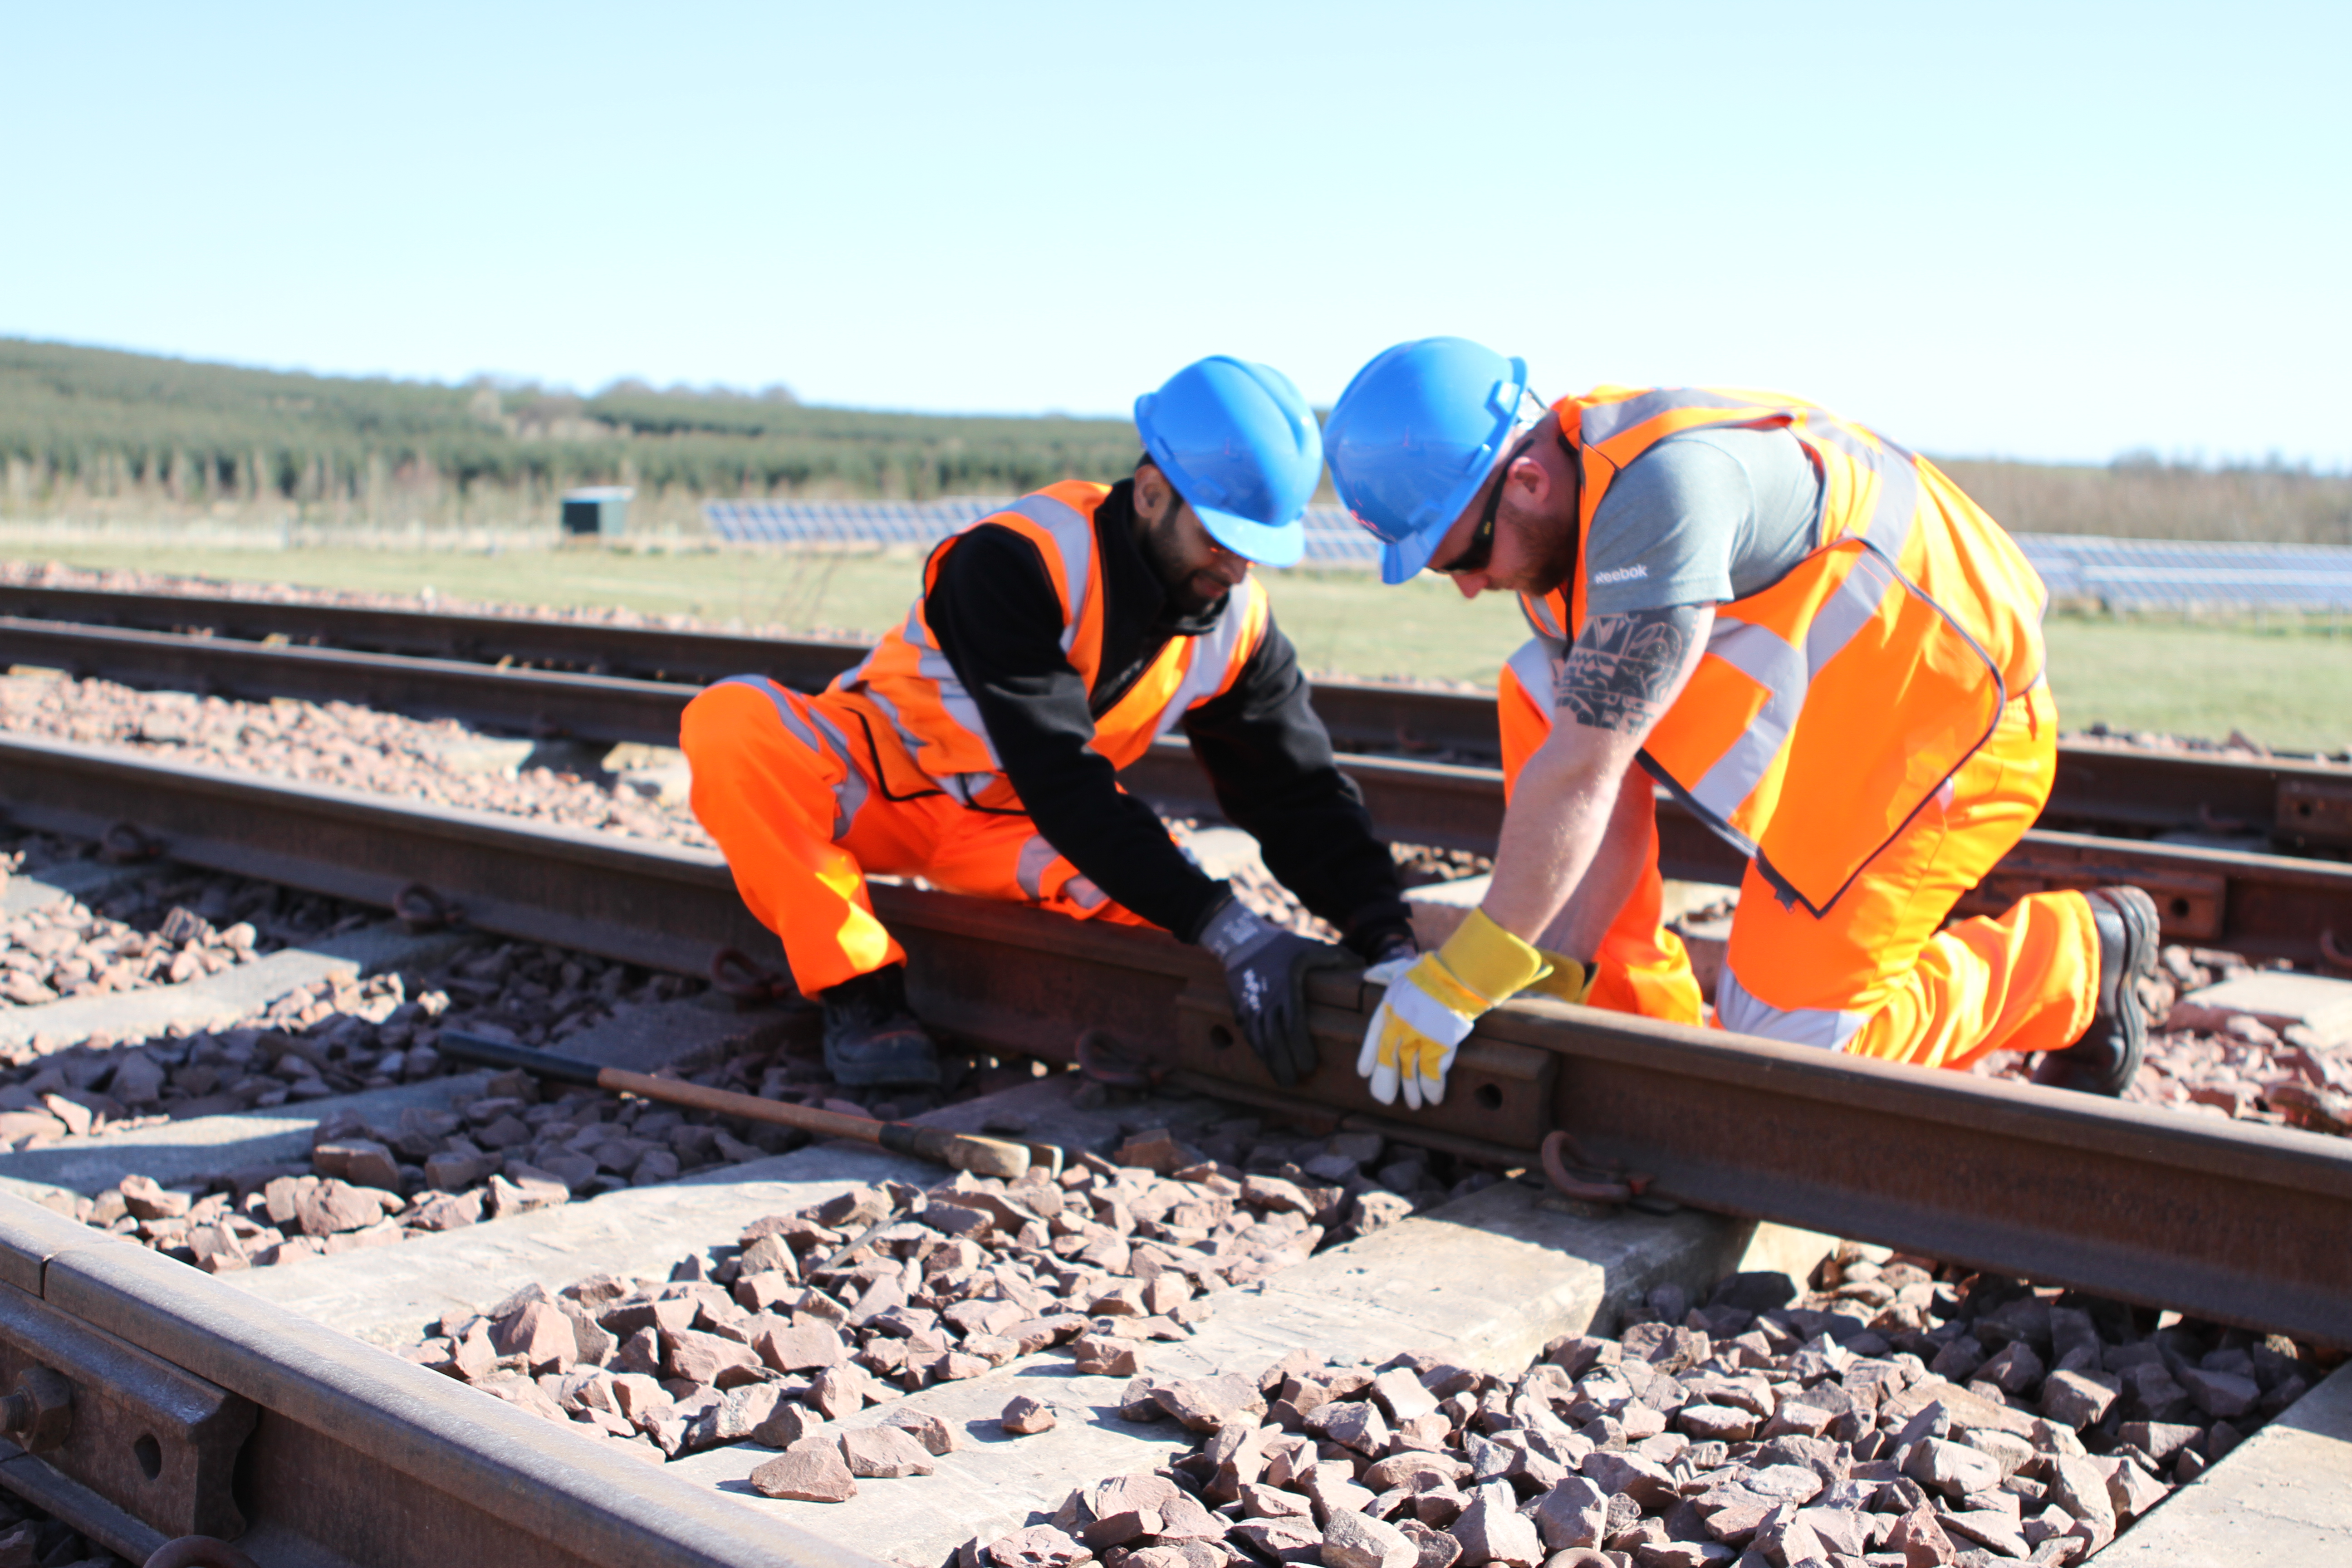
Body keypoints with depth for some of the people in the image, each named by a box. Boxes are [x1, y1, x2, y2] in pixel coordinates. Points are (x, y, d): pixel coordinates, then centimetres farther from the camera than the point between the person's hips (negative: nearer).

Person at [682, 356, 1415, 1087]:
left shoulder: (1237, 625, -11)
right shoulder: (1015, 561, -31)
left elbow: (1302, 794, -8)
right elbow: (1061, 783, -37)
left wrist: (1385, 933, -26)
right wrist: (1224, 927, -43)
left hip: (1009, 825, 4)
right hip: (881, 777, -3)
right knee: (731, 724, -35)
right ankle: (861, 993, -25)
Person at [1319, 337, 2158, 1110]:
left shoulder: (1663, 486, -34)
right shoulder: (1555, 529, -5)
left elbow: (1584, 775, -34)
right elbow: (1612, 799, -6)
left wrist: (1460, 980, -27)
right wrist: (1553, 969, -13)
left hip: (1949, 710, -9)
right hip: (1817, 699, 9)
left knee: (1781, 1044, -7)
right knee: (1537, 700, -3)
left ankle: (2076, 960, 12)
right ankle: (1642, 1016, 2)